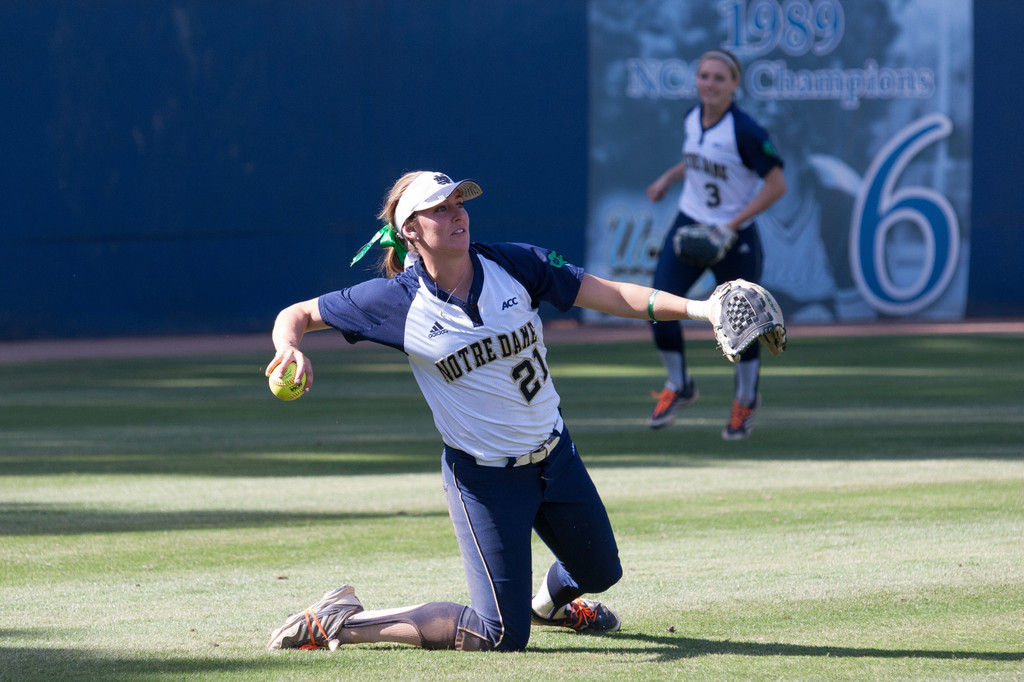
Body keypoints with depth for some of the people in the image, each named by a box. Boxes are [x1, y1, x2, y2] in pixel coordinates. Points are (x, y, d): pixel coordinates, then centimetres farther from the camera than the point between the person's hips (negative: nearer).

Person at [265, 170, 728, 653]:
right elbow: (299, 314, -5)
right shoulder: (397, 300, -14)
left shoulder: (516, 265, -8)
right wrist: (289, 349, -29)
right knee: (503, 635, -12)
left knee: (600, 572, 22)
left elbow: (613, 296, -10)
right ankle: (342, 621, 1)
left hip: (555, 455, 5)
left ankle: (549, 600, 58)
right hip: (484, 477, -5)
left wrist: (698, 309, -23)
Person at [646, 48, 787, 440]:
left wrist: (732, 224, -23)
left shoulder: (745, 131, -20)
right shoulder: (692, 120, 1)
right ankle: (678, 386, 12)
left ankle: (746, 400, 31)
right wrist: (668, 177, 9)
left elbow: (776, 185, -19)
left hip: (735, 237, -5)